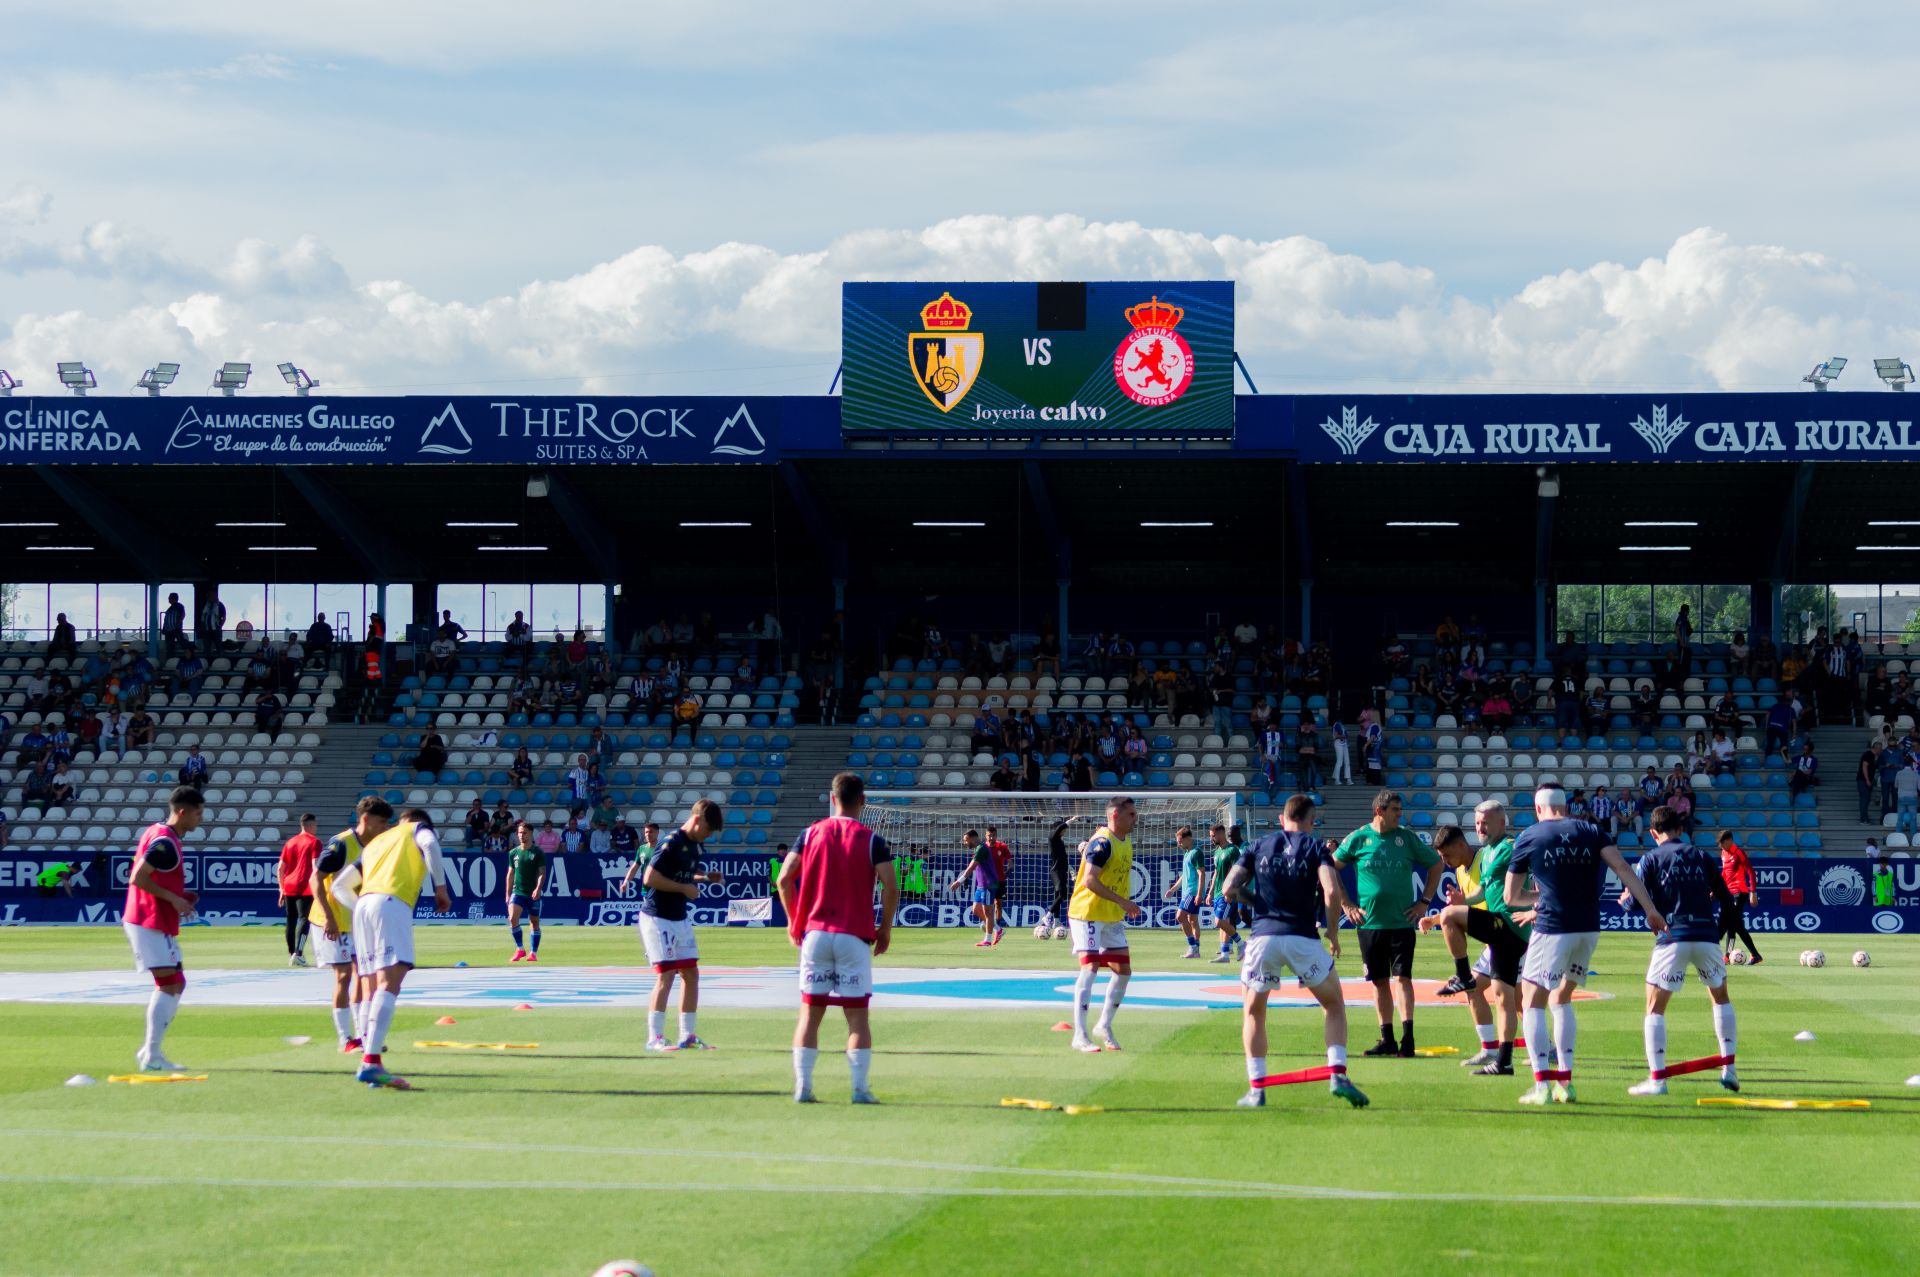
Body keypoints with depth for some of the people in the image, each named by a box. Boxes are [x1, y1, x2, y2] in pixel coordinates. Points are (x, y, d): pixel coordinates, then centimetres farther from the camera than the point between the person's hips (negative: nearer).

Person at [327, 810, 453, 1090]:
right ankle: (370, 1062, -32)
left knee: (375, 990, 8)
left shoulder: (375, 843, 35)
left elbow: (339, 885, 32)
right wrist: (440, 888, -1)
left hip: (363, 906, 7)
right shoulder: (418, 828, 20)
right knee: (390, 983, -18)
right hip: (392, 904, -7)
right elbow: (429, 844, -5)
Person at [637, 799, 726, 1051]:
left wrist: (704, 878, 4)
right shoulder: (672, 842, -17)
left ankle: (687, 1035, 16)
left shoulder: (694, 846, 10)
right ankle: (654, 1038, -8)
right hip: (657, 918, -9)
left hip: (680, 918, 9)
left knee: (691, 973, 9)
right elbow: (650, 878, -23)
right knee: (666, 974, -11)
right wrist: (684, 888, -19)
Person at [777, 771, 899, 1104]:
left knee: (810, 1012, 6)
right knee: (857, 1015, 3)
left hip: (814, 933, 2)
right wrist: (885, 928, 3)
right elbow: (891, 886, -10)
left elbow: (784, 880, -1)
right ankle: (860, 1088, -2)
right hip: (855, 937, -2)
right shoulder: (871, 840, -2)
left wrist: (793, 921, 11)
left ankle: (802, 1087, 2)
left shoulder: (811, 834, 4)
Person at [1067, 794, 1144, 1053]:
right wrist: (1123, 902, -28)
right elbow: (1090, 880, -27)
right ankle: (1080, 1035, -13)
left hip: (1113, 917, 9)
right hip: (1087, 914, -9)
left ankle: (1105, 1026, 22)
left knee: (1123, 971, 8)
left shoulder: (1126, 841, 9)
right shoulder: (1102, 842, -20)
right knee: (1090, 967, -14)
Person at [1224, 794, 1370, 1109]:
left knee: (1252, 1012, 18)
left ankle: (1256, 1089, 9)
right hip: (1302, 938, -1)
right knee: (1334, 1005, 17)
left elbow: (1230, 888, 5)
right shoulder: (1316, 848, 7)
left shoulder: (1259, 847, 14)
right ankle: (1338, 1075, 1)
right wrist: (1333, 932, 3)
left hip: (1263, 935, 1)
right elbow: (1332, 892, -9)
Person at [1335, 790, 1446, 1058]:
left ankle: (1407, 1037, -13)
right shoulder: (1358, 839, 0)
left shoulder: (1407, 838, 2)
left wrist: (1425, 901, 6)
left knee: (1402, 977, -10)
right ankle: (1387, 1039, 15)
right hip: (1370, 923, 1)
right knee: (1379, 981, 7)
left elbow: (1437, 865, 13)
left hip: (1402, 922, -1)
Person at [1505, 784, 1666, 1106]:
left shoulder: (1528, 838, 3)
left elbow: (1511, 896, 6)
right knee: (1562, 998, 20)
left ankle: (1542, 1085, -7)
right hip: (1590, 929, 4)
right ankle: (1565, 1082, 15)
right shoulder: (1590, 832, 10)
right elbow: (1622, 868, -4)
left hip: (1553, 931, -4)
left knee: (1533, 1003, 5)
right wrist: (1651, 910, -6)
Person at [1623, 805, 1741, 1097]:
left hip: (1672, 938, -3)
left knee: (1655, 1008, 3)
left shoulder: (1651, 859, 3)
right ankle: (1728, 1069, 20)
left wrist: (1625, 898, 17)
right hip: (1706, 936, 3)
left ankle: (1657, 1079, -7)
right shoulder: (1702, 856, 12)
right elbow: (1727, 901, 12)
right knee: (1721, 997, 25)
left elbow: (1638, 900, -5)